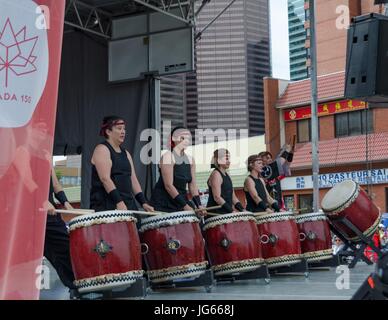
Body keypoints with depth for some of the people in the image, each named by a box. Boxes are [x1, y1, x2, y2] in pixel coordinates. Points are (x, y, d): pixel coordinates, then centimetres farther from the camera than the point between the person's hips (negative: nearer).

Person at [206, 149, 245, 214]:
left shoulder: (226, 175, 17)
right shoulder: (216, 174, -9)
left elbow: (233, 197, 18)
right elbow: (217, 197, -18)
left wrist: (242, 209, 4)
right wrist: (231, 211, -22)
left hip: (227, 213, 8)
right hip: (216, 213, -8)